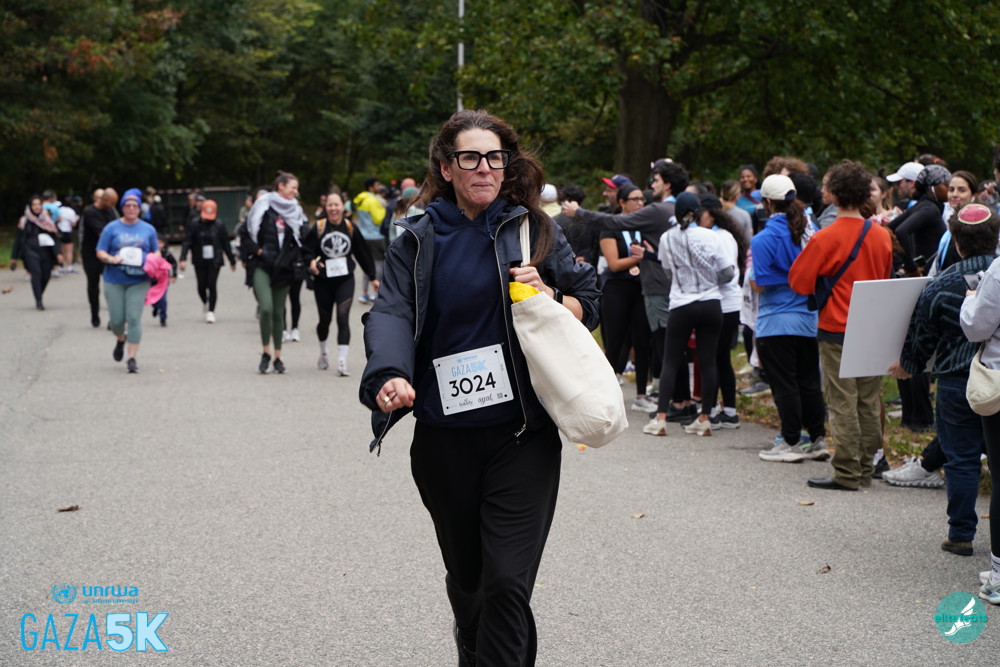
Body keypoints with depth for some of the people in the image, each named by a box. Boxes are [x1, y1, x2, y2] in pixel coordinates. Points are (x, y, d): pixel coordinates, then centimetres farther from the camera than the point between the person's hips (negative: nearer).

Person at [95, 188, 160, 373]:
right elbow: (100, 252, 3)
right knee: (117, 319, 0)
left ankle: (132, 357, -3)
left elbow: (156, 252, 16)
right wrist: (111, 259, -18)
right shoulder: (112, 228, 4)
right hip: (114, 281, 0)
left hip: (138, 281, 0)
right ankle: (120, 340, 35)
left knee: (134, 318, -8)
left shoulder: (148, 229, 10)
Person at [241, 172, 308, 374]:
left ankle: (278, 357, 16)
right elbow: (247, 234, 1)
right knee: (266, 308, -18)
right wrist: (259, 251, -8)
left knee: (278, 312, 6)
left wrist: (297, 260, -1)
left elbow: (302, 241, 14)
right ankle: (266, 353, -2)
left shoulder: (296, 212, 11)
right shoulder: (263, 207, -2)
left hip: (283, 268, 4)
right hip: (262, 266, -3)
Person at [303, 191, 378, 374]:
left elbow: (363, 254, 9)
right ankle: (323, 351, 41)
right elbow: (306, 249, -4)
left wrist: (372, 277, 13)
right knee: (325, 320, 13)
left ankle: (342, 361, -14)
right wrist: (311, 261, -26)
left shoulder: (351, 228, 1)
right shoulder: (318, 228, -5)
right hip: (323, 281, 0)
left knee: (343, 318, -13)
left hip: (345, 280, 0)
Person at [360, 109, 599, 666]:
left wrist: (549, 298, -11)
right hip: (445, 439, 1)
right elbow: (392, 314, -10)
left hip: (523, 436, -1)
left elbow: (588, 303, 11)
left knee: (508, 582, -12)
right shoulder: (418, 241, 4)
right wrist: (390, 377, -30)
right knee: (466, 573, 16)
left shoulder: (533, 229, 4)